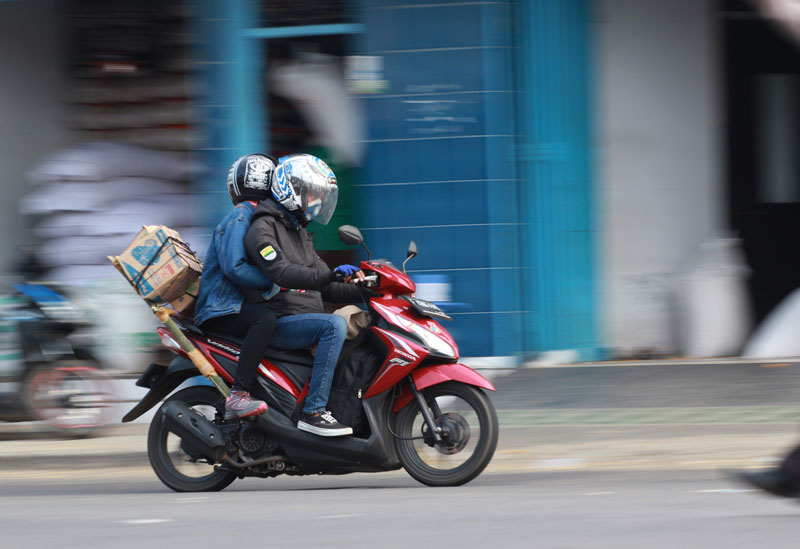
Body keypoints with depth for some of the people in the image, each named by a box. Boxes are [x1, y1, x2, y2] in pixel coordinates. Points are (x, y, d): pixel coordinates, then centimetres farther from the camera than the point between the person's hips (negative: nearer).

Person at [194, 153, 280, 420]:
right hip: (220, 308, -10)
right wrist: (276, 281, -20)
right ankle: (237, 396, -44)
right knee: (265, 318, -36)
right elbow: (234, 267, -22)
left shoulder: (254, 216, 21)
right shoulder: (239, 218, -10)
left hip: (239, 304, 10)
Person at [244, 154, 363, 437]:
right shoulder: (263, 228, -8)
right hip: (277, 323, -9)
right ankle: (313, 411, -34)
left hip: (305, 316, 9)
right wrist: (330, 276, -37)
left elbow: (323, 287, 22)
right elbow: (280, 272, -25)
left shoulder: (298, 232, 22)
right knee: (335, 325, -30)